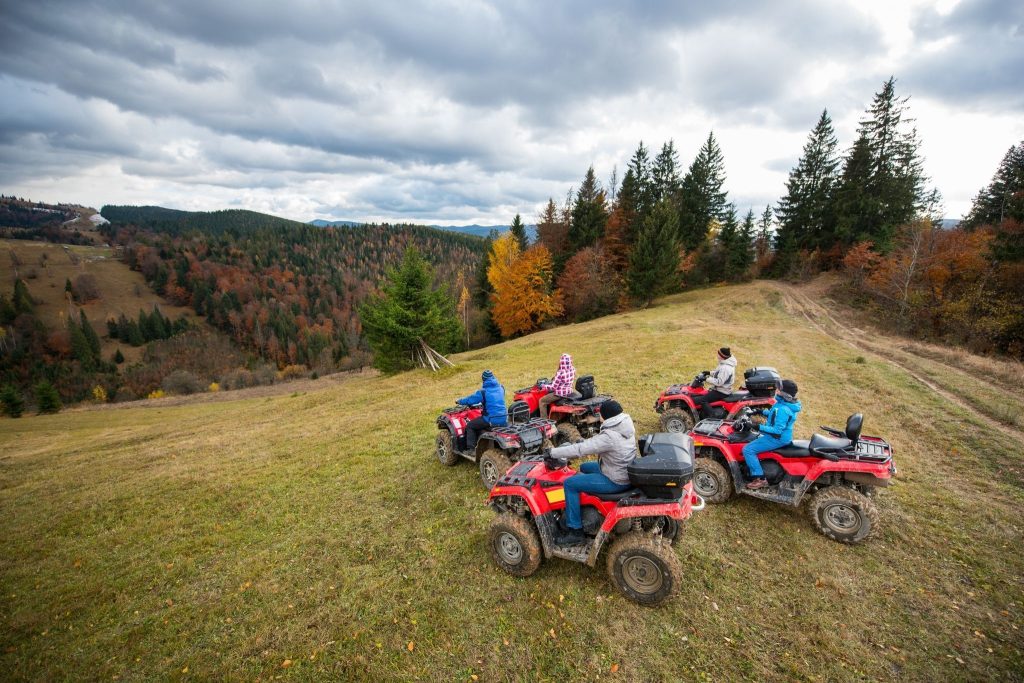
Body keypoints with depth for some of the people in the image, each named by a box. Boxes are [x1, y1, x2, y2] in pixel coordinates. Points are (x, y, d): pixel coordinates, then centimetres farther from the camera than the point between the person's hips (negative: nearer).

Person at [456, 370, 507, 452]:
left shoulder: (483, 391, -11)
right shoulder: (501, 388, 7)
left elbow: (470, 399, -1)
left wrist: (459, 401, 18)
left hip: (491, 420, -7)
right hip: (504, 420, 7)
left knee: (469, 426, 11)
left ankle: (471, 449, 8)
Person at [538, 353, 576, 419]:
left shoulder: (560, 373, -27)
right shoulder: (572, 370, -5)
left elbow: (553, 387, -24)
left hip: (560, 394, -8)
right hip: (569, 392, 8)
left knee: (542, 401, 4)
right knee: (549, 393, 33)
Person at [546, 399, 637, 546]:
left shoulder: (609, 436, -30)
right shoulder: (625, 425, -3)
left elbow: (580, 449, -27)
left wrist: (552, 452, -17)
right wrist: (581, 442, 7)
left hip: (616, 481, -9)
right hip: (625, 471, 9)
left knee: (570, 484, -6)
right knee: (584, 467, 24)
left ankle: (575, 531, 3)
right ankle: (576, 511, 37)